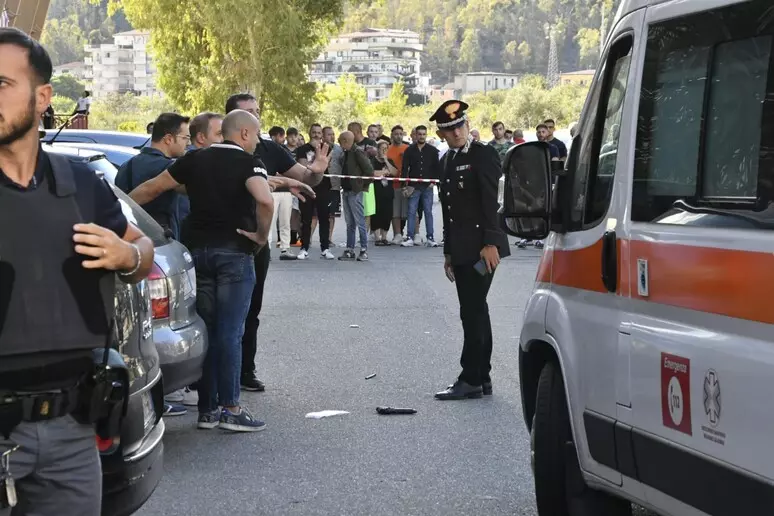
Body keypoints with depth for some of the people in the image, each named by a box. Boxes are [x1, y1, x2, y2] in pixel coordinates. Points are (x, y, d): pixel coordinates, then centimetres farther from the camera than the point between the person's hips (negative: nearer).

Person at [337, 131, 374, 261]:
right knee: (350, 223, 11)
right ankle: (350, 250, 15)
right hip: (346, 191, 9)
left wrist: (363, 185, -10)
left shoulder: (357, 152, -13)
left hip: (355, 192, -9)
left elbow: (369, 171, -17)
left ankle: (364, 250, -1)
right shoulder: (346, 153, 13)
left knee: (360, 222, -5)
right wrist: (343, 187, 12)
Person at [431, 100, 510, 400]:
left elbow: (492, 202, -14)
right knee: (474, 312, 11)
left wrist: (491, 243, -21)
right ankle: (482, 378, 17)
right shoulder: (448, 160, 17)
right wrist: (448, 252, 19)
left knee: (472, 312, -9)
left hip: (481, 249, -9)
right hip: (461, 250, 9)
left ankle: (471, 380, -6)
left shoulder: (484, 155, -7)